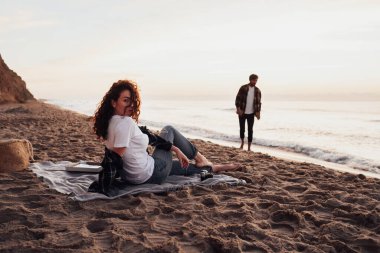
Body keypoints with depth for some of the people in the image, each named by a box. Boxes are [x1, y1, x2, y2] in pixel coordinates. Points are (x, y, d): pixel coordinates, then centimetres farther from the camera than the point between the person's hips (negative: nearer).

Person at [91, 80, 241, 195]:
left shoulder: (111, 121, 1)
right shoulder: (125, 123, -29)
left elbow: (146, 135, 2)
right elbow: (113, 159, -29)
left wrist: (176, 149, 5)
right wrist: (103, 190, -25)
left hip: (133, 176, 8)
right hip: (150, 175, -8)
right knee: (169, 130, 13)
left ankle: (212, 167, 49)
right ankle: (200, 159, 29)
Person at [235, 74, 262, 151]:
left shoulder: (257, 91, 3)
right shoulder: (243, 88, -6)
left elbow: (258, 102, 7)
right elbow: (238, 99, -6)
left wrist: (258, 112, -2)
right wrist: (238, 109, -14)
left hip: (251, 113, 2)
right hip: (242, 113, -2)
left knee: (250, 130, 2)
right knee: (242, 129, 6)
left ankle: (249, 147, 8)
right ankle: (242, 142, 32)